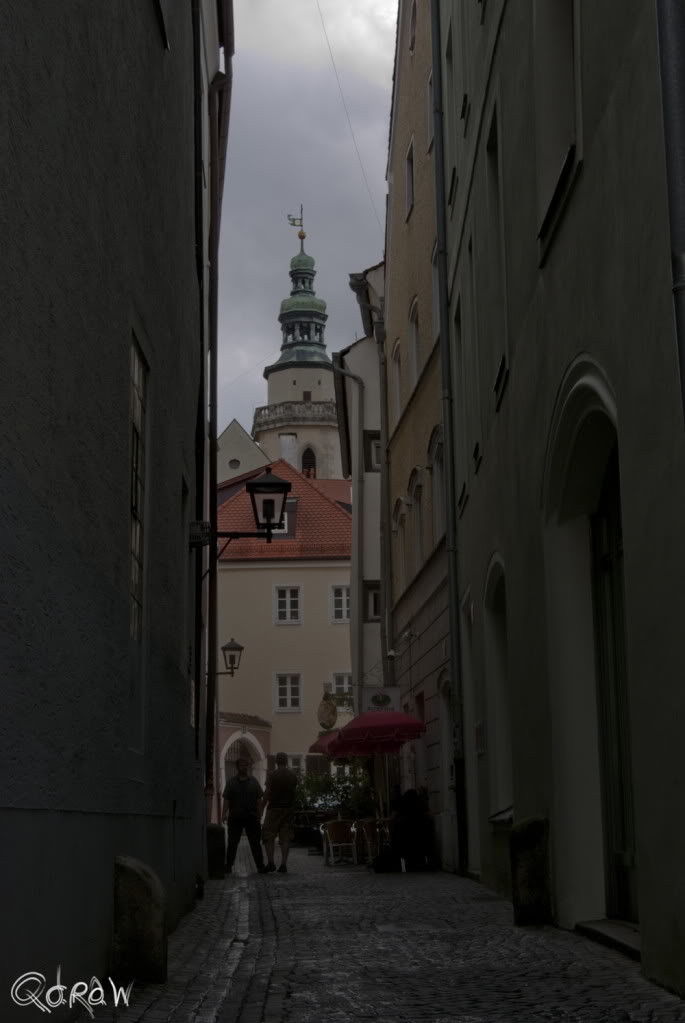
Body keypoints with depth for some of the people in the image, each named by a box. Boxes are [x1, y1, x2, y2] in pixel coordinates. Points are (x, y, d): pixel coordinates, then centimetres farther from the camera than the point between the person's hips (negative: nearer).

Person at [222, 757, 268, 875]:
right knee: (232, 843, 3)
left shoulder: (254, 782, 10)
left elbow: (259, 799, 8)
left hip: (251, 817, 0)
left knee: (255, 843, 0)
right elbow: (226, 799, 3)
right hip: (235, 818, 0)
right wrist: (224, 813, -9)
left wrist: (259, 814, -1)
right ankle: (228, 866, 10)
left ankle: (260, 866, 2)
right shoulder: (231, 782, 7)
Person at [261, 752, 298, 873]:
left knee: (268, 836, 5)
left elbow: (267, 794, -9)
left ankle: (270, 862, -4)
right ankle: (283, 864, 2)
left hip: (274, 808, -4)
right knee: (285, 838, 6)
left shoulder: (272, 775, -9)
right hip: (289, 808, 4)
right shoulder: (293, 775, 5)